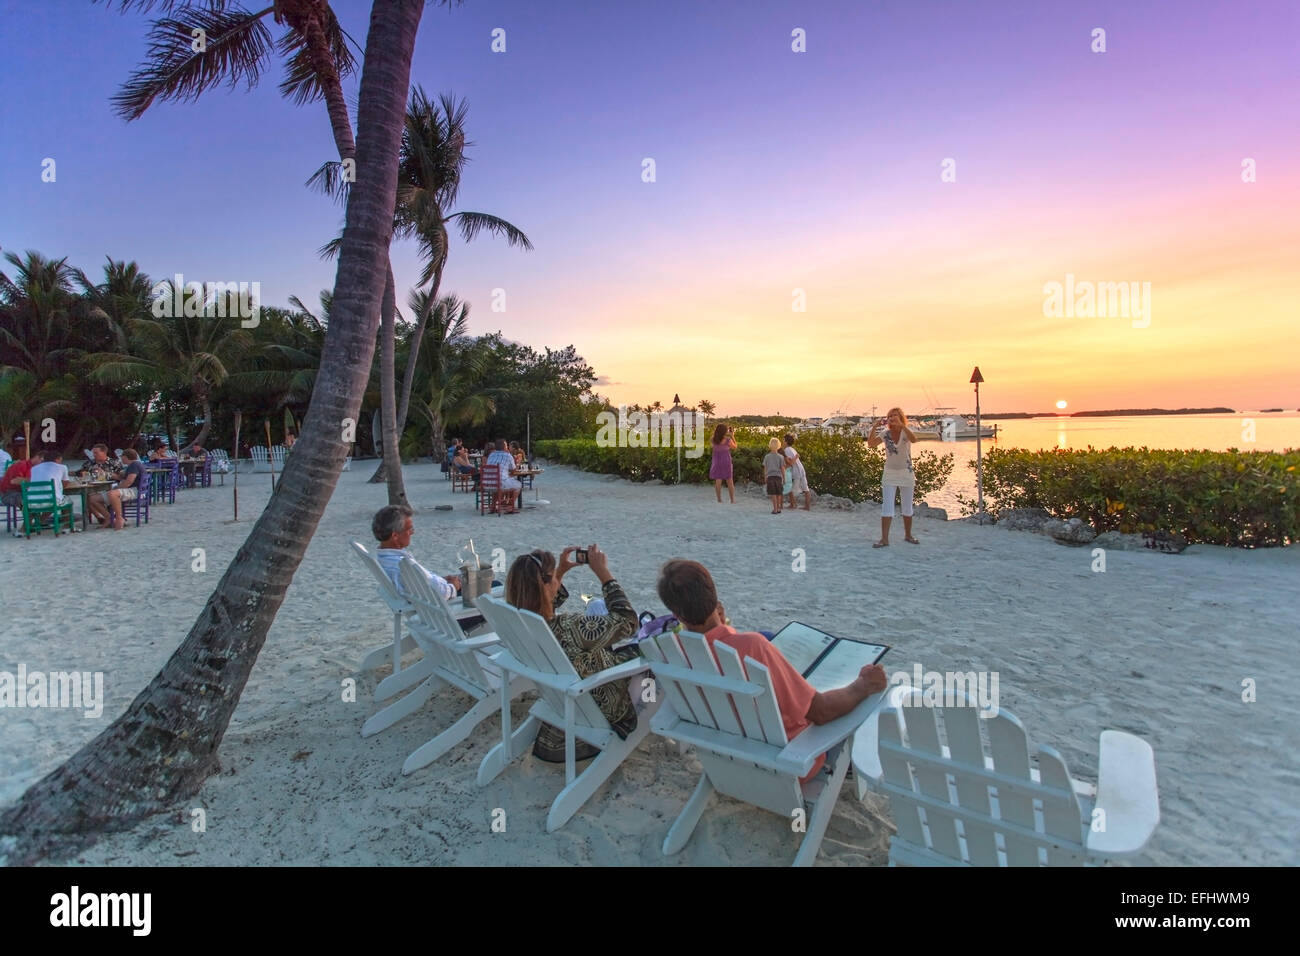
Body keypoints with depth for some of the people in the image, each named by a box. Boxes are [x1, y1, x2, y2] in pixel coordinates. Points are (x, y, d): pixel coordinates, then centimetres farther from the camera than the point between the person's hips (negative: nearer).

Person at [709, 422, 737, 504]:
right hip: (726, 461, -2)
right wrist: (732, 436, 7)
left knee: (718, 481, 5)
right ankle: (732, 500, 16)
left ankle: (719, 500, 7)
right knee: (729, 481, 10)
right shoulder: (728, 440, -15)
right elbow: (734, 447, 4)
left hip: (716, 461, 2)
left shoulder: (714, 440, -7)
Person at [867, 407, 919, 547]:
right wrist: (875, 427, -28)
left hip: (906, 473, 0)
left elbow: (914, 439, -30)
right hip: (889, 474, 0)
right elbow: (871, 443, -18)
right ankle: (884, 539, -9)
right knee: (886, 506, -8)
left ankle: (908, 535, 28)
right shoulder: (885, 434, -3)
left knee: (907, 507, 12)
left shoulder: (906, 432, -7)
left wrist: (901, 424, -40)